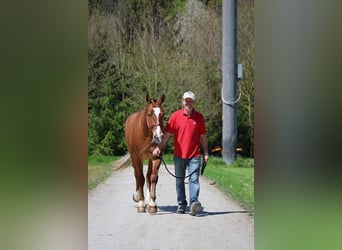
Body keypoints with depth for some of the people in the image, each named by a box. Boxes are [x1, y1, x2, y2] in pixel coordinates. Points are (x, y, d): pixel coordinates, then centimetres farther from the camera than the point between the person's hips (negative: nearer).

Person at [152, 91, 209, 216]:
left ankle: (194, 202, -21)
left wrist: (206, 152, 4)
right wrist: (159, 147, -3)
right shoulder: (175, 116, 2)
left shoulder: (199, 117, 4)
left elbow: (203, 137, 8)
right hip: (179, 155, 1)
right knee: (179, 180, 9)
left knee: (194, 179, -12)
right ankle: (181, 204, 18)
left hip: (194, 155, -1)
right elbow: (167, 133, 3)